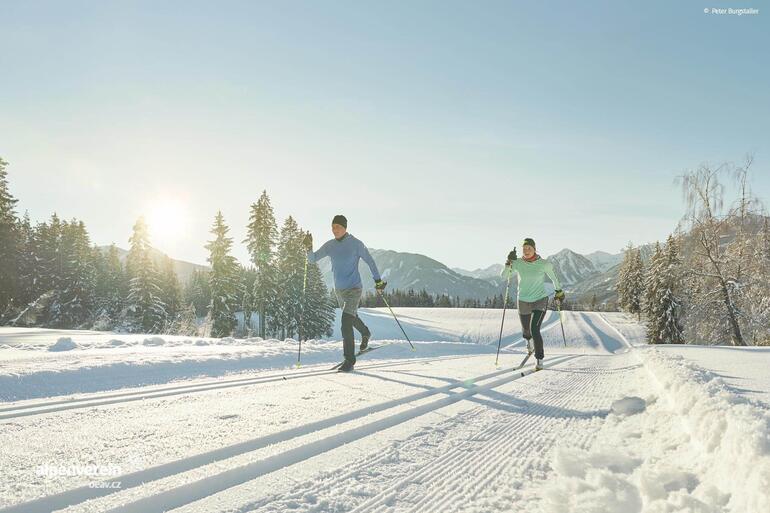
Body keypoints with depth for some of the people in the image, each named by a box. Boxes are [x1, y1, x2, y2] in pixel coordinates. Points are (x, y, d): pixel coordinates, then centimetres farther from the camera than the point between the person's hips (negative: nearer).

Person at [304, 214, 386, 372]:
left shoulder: (356, 244, -11)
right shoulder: (329, 246, 2)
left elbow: (370, 261, -2)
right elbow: (313, 259, 6)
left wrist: (378, 280, -3)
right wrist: (309, 248, -13)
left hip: (354, 288, -6)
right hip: (339, 290, 6)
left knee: (346, 321, -17)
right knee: (351, 317, 26)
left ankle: (349, 360, -12)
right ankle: (365, 334, 56)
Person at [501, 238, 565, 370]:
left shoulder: (544, 264, -11)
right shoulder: (518, 263, -8)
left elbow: (553, 277, 7)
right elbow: (503, 276, -15)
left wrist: (559, 291, 18)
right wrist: (509, 262, -28)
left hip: (540, 301, -3)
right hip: (524, 302, 3)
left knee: (535, 330, -19)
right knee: (526, 329, 20)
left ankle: (539, 359, -2)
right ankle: (528, 339, 59)